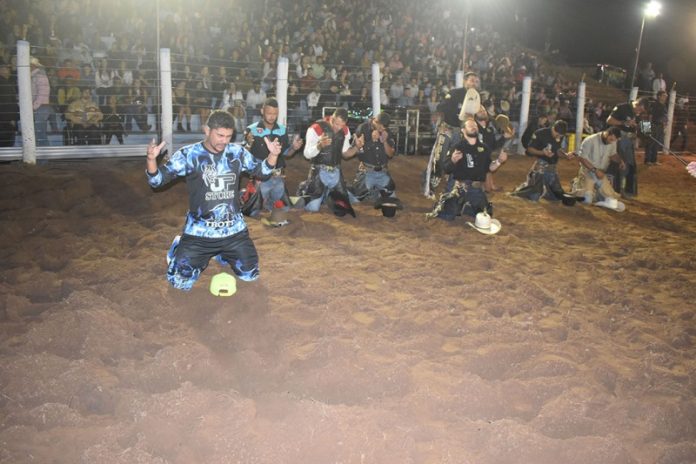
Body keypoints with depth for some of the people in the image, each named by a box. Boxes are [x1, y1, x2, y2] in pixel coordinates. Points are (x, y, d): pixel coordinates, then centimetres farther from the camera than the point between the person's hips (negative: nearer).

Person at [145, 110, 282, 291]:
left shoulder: (237, 152, -1)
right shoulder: (188, 154, -10)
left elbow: (261, 170, 13)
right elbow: (156, 180, -9)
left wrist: (273, 155, -7)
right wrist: (151, 159, -30)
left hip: (234, 229, 3)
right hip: (199, 231, -3)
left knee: (250, 275, 11)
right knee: (180, 281, -5)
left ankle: (222, 254, 39)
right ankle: (179, 247, 28)